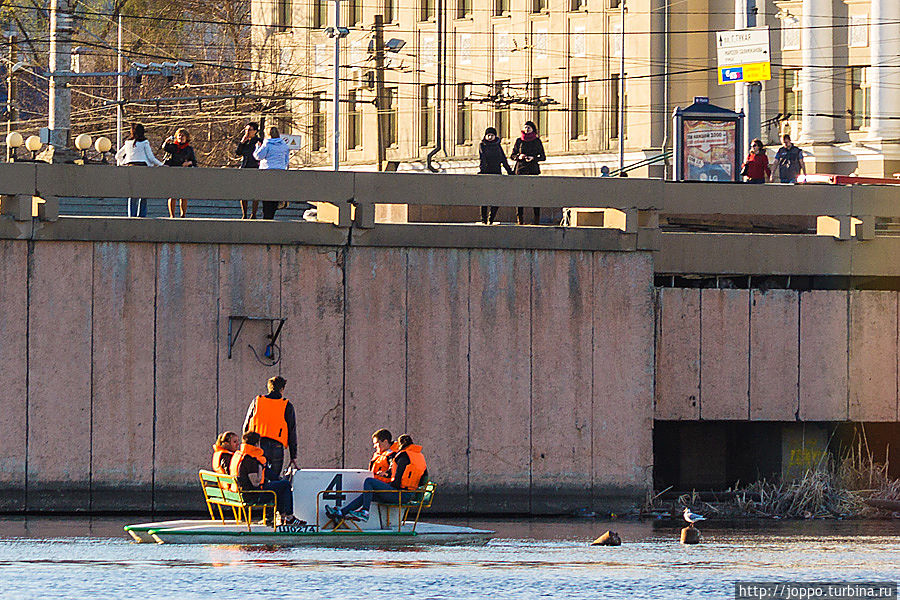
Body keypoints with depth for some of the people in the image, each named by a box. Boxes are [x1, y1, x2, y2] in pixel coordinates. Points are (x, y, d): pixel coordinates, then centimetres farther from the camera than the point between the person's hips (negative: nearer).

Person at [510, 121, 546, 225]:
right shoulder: (519, 141, 10)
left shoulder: (537, 141, 7)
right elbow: (512, 155, 14)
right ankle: (520, 218, -3)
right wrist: (519, 157, -7)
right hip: (521, 169, 1)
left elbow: (543, 157, 9)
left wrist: (533, 158, -9)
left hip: (533, 169, -1)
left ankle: (537, 219, -4)